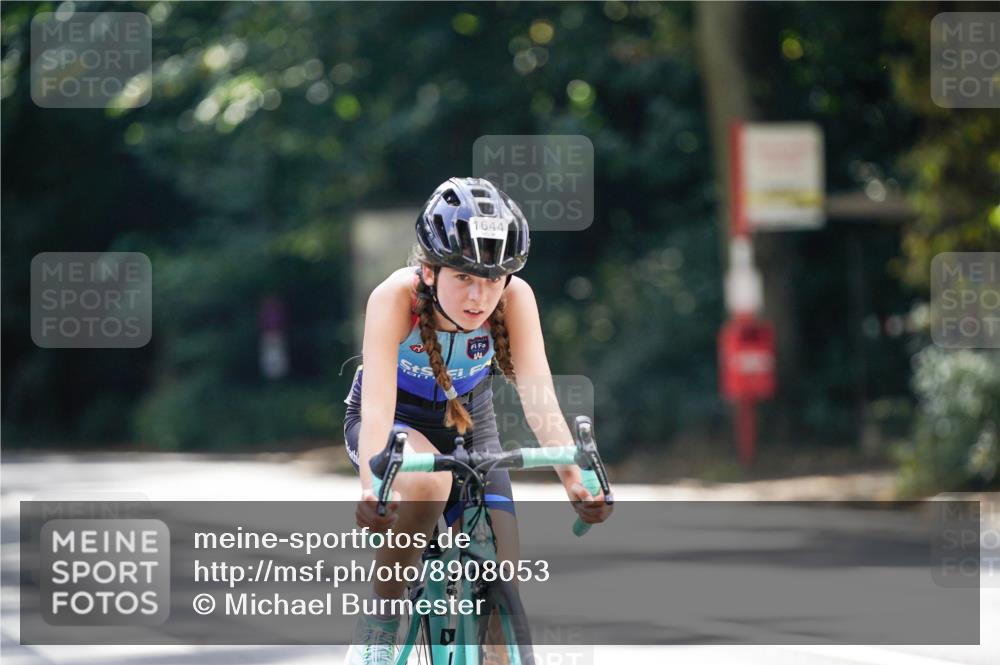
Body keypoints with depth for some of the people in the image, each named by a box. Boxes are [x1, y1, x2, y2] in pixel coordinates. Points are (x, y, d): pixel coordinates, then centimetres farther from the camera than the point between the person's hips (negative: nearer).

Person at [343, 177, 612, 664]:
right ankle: (380, 617, -17)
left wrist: (573, 477, -49)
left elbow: (537, 392, -34)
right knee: (426, 483, -37)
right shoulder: (396, 298, -32)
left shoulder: (514, 298, -25)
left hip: (469, 427, 3)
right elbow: (377, 402, -42)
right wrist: (371, 486, -59)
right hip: (396, 424, -3)